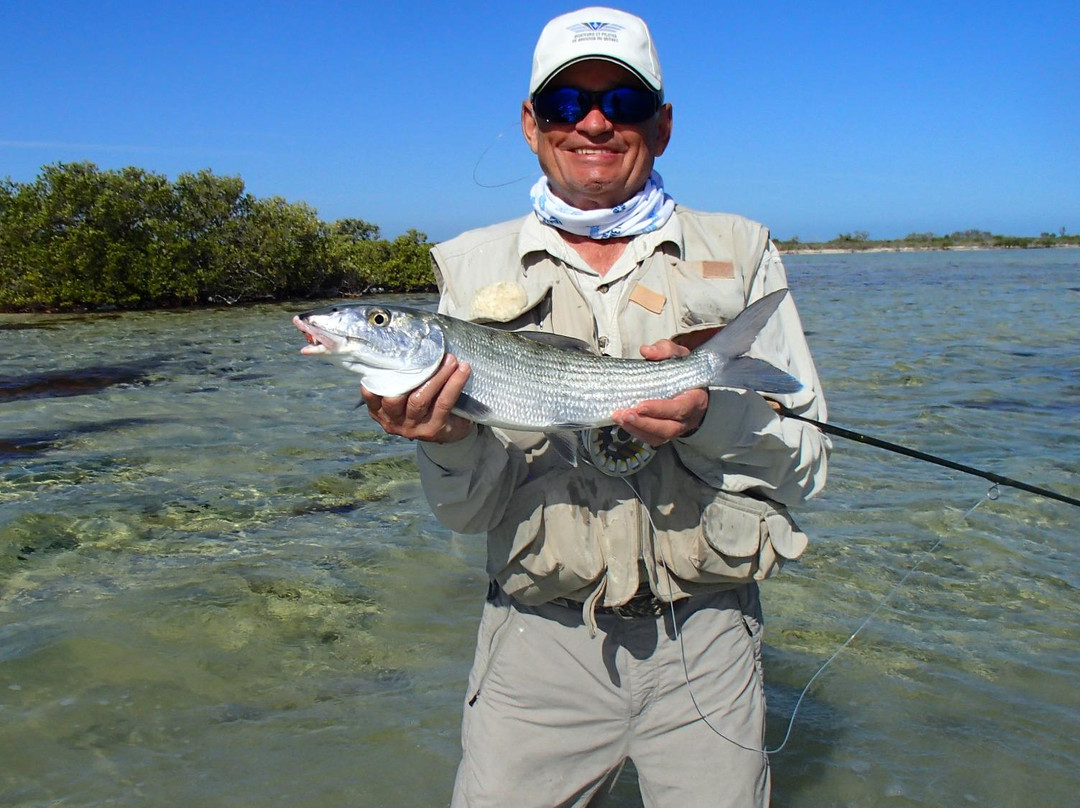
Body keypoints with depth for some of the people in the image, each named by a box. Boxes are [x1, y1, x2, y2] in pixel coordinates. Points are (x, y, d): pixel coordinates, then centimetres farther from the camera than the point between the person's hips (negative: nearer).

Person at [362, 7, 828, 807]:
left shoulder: (738, 253, 3)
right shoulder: (476, 269, 2)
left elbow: (806, 462, 0)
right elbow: (470, 512, -1)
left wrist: (709, 419, -19)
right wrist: (449, 440, -23)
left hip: (704, 642, 1)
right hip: (541, 642, 0)